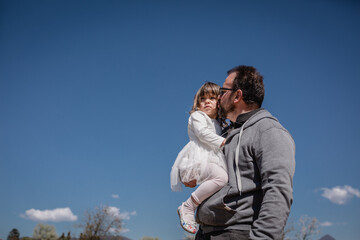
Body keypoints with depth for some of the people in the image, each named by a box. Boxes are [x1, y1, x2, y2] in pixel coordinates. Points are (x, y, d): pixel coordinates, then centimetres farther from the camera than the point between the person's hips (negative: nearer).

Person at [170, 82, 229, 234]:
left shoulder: (218, 125, 33)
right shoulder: (197, 116, 10)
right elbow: (203, 133, -8)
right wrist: (222, 142, -13)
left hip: (211, 162, 9)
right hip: (197, 160, -9)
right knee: (221, 177, -34)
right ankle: (188, 207, -28)